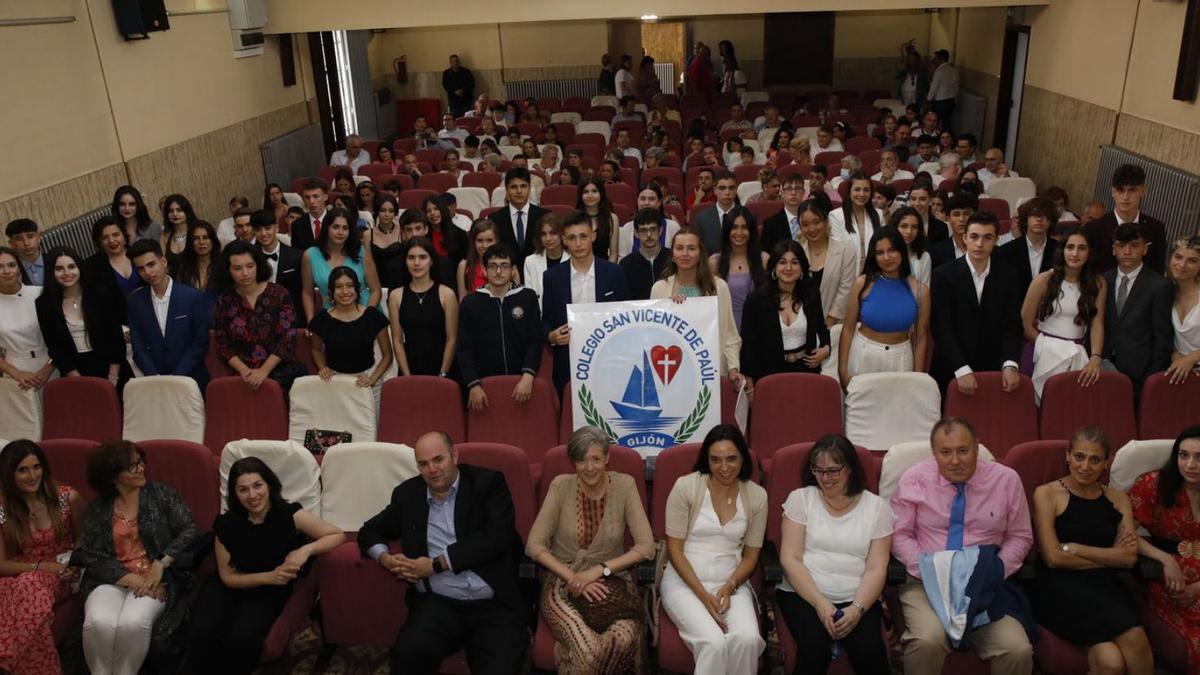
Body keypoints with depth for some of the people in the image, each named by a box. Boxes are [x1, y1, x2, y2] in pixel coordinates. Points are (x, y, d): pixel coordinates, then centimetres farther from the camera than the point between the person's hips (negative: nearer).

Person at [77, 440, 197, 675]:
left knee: (133, 623, -31)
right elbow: (91, 557, -1)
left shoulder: (161, 494, 4)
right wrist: (133, 580, -15)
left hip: (157, 577, -1)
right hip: (113, 579, 2)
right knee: (98, 623, -30)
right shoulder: (97, 509, 7)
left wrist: (160, 564, -16)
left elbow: (189, 530, -4)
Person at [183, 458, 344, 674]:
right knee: (202, 634, -27)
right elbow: (228, 577, -5)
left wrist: (306, 549, -32)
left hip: (270, 591, -1)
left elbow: (337, 536, -13)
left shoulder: (289, 514, -19)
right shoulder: (226, 524, -14)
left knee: (243, 638, -28)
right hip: (228, 587, 1)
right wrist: (268, 576, -22)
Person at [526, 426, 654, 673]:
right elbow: (534, 546, -5)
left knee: (623, 640, -31)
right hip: (564, 581, -1)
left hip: (612, 581, 2)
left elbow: (646, 546, -6)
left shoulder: (624, 485, -2)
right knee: (589, 651, -31)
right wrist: (573, 578, -16)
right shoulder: (561, 486, -4)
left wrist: (601, 569, -15)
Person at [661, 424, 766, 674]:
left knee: (748, 639, -28)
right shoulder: (685, 487, -8)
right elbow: (675, 550, -6)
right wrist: (703, 595, -15)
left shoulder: (756, 495, 2)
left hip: (732, 583, 3)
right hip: (685, 582, -2)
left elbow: (751, 555, 8)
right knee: (714, 643, -30)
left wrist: (728, 588, -10)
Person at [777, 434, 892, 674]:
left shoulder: (877, 506, 5)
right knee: (815, 648, -29)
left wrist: (857, 608, -16)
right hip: (803, 594, -1)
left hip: (858, 599, 1)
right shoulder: (800, 498, 2)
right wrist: (820, 604, -14)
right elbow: (790, 559, -3)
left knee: (869, 650, -28)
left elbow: (876, 568, 0)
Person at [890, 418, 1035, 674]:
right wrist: (928, 569, -14)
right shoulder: (914, 479, -2)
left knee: (1018, 650, -23)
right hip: (926, 583, -1)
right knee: (927, 641, -30)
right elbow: (899, 534, 1)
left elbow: (1020, 537, 9)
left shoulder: (1006, 479, 1)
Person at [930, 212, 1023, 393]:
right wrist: (962, 370, -20)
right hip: (951, 372, -2)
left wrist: (1010, 365, -15)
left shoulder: (1007, 276, 3)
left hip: (994, 370, 2)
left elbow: (1012, 325, 0)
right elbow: (942, 327, -12)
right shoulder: (943, 275, -7)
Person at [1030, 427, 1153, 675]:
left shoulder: (1118, 499, 17)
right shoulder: (1046, 494, 4)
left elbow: (1129, 557, 3)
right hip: (1060, 589, -3)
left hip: (1107, 586, 3)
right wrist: (1110, 556, 2)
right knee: (1133, 636, -31)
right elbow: (1053, 557, -5)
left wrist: (1074, 548, -6)